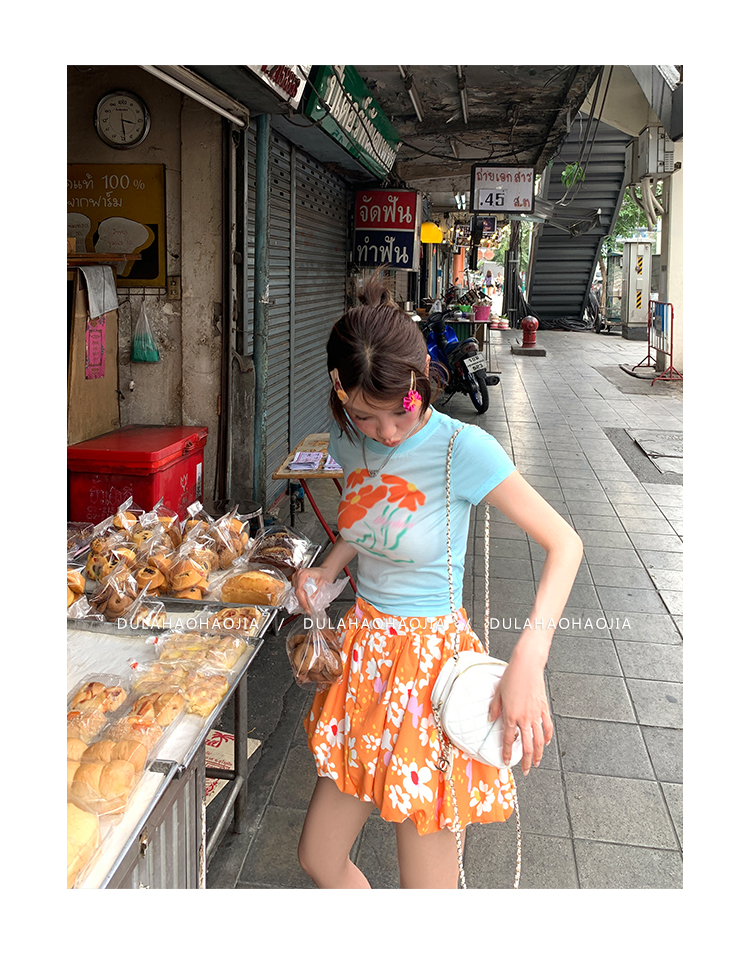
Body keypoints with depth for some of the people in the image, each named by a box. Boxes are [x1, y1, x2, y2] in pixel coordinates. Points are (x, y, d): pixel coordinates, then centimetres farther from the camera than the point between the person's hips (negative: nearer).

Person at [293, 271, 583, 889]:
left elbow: (565, 544, -18)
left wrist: (528, 660, -29)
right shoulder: (351, 439, -1)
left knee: (427, 883, 5)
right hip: (364, 646, 6)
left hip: (431, 658, -6)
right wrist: (329, 566, 1)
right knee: (318, 858, 16)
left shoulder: (463, 449, -20)